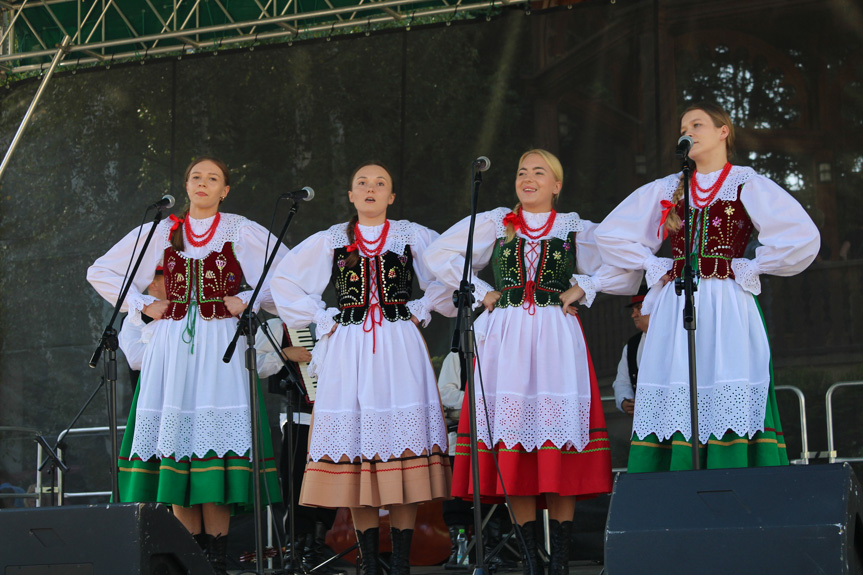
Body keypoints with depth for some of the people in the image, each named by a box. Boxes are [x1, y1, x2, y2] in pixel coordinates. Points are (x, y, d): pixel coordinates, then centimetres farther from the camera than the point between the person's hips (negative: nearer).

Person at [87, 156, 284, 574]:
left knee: (216, 432, -11)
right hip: (171, 342, 2)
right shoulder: (161, 232, 13)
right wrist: (142, 304, 9)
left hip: (219, 343, -2)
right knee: (174, 434, -4)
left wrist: (247, 300, -2)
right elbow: (100, 272, 19)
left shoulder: (240, 231, 7)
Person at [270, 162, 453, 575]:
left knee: (401, 433, -7)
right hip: (348, 351, 1)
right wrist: (320, 319, 7)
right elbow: (284, 279, 14)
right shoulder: (330, 241, 10)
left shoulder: (412, 236, 8)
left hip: (399, 348, -1)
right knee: (354, 432, -3)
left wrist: (422, 308, 5)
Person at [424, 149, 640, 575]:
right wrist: (480, 292, 10)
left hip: (557, 339, -1)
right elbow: (438, 255, 18)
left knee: (559, 443, -8)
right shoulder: (494, 224, 14)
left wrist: (584, 287, 1)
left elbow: (627, 269, 11)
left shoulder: (577, 230, 11)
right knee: (510, 439, -5)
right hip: (505, 340, 1)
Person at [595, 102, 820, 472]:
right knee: (675, 403, -6)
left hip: (728, 305, -3)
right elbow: (610, 234, 20)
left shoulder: (748, 186, 4)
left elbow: (803, 237, -7)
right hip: (674, 309, 4)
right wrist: (656, 266, 11)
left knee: (729, 406, -11)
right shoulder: (665, 190, 16)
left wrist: (749, 268, -5)